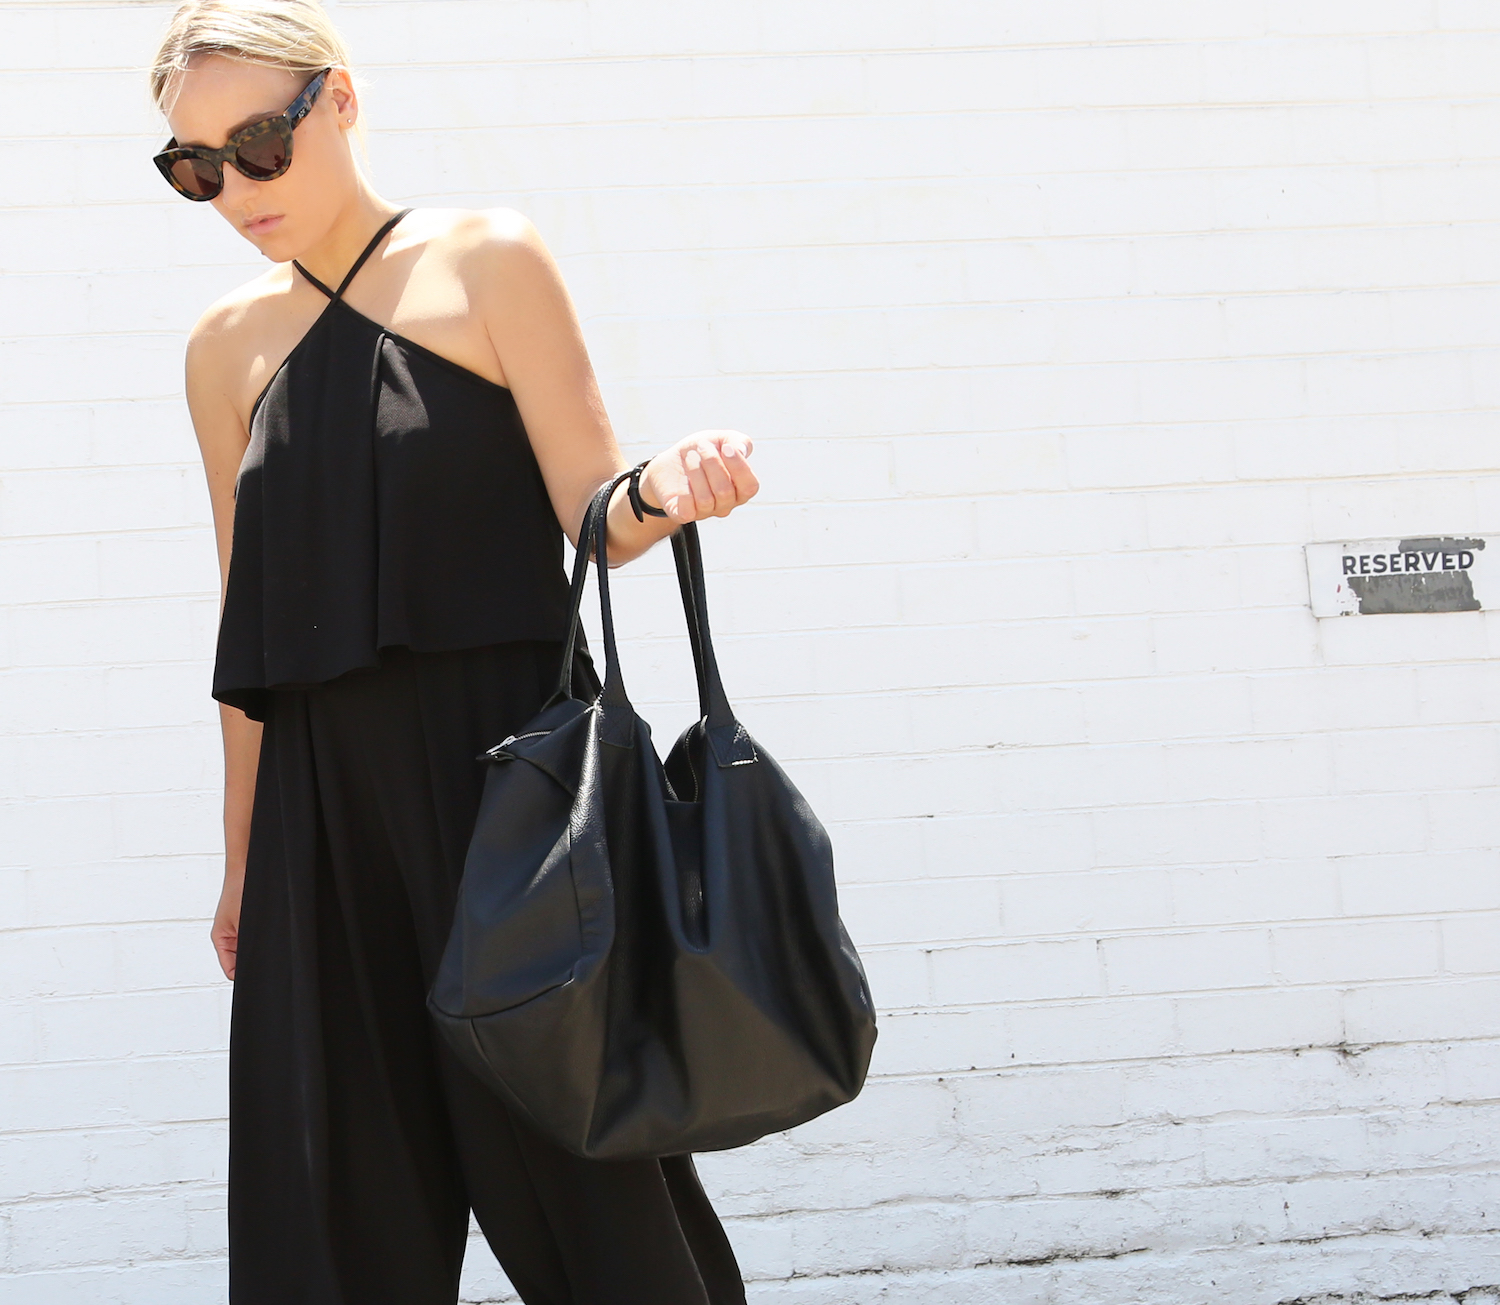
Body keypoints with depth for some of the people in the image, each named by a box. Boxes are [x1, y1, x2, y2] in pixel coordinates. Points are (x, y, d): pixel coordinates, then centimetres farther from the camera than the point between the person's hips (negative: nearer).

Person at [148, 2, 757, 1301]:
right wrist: (242, 861, 15)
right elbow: (253, 627, 15)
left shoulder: (488, 261, 1)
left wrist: (663, 490, -28)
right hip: (323, 797, 4)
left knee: (565, 1159, -2)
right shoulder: (230, 346, 13)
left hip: (501, 757, -4)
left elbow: (590, 513, -4)